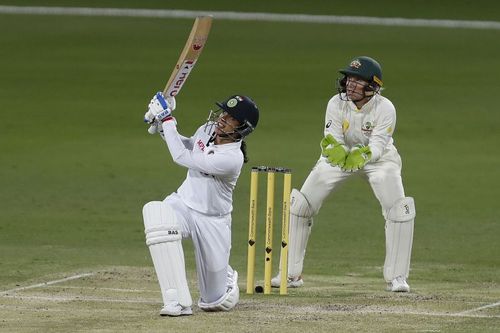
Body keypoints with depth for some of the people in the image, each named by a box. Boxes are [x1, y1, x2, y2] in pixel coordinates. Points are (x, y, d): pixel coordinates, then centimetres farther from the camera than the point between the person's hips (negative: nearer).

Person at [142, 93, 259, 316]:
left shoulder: (233, 159, -26)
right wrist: (162, 124, 2)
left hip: (212, 222, -5)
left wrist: (167, 120, -20)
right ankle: (179, 302, -33)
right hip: (183, 204, 5)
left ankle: (227, 278, 44)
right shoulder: (207, 131, -5)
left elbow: (182, 158, -26)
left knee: (216, 303, 1)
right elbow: (186, 146, 18)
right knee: (154, 212, -36)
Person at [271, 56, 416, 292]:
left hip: (378, 158, -1)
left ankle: (397, 277, -4)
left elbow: (378, 145, -35)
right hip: (340, 156, 1)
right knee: (298, 204, -8)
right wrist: (332, 147, -54)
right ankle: (291, 274, 4)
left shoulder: (384, 108, -28)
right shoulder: (337, 104, -23)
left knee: (400, 210, -20)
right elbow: (332, 140, -30)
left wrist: (363, 155, -57)